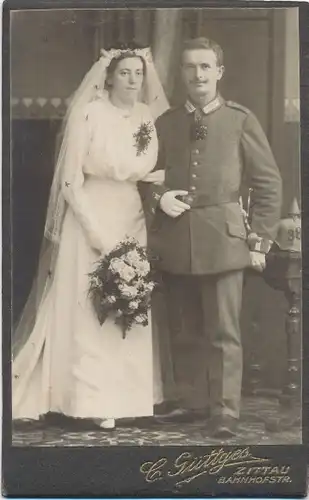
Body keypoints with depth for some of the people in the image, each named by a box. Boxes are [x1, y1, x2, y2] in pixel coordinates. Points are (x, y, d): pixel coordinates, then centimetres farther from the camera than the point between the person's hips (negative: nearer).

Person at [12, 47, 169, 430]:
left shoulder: (149, 117, 4)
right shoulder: (89, 114, -12)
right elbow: (70, 182, -13)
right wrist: (100, 235, -15)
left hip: (133, 223, 5)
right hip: (89, 219, -5)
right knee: (89, 312, 1)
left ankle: (125, 396, 22)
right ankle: (93, 401, 13)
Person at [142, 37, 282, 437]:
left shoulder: (241, 121, 5)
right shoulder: (164, 123, 13)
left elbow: (268, 183, 4)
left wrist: (260, 240, -1)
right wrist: (158, 196, -5)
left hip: (223, 240, -3)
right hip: (174, 242, 3)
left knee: (224, 335, -1)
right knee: (183, 334, 9)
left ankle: (225, 415, 6)